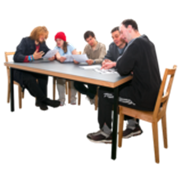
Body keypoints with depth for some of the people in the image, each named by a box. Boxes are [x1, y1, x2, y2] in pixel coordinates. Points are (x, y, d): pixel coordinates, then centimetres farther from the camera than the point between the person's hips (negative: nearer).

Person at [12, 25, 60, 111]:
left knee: (44, 75, -28)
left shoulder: (43, 43, 7)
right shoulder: (25, 41, -11)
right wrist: (32, 57, -40)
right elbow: (16, 57, -23)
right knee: (30, 78, -36)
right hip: (21, 71, -5)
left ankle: (40, 101, -21)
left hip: (34, 70, 5)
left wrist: (53, 56, -20)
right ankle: (45, 100, -23)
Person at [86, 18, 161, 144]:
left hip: (145, 98, -9)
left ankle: (106, 133, 19)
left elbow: (122, 70, -19)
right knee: (119, 87, 25)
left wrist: (118, 61, 1)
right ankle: (132, 125, 28)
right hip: (153, 93, 9)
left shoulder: (136, 44, -20)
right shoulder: (147, 41, 10)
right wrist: (115, 64, 10)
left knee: (104, 93, 3)